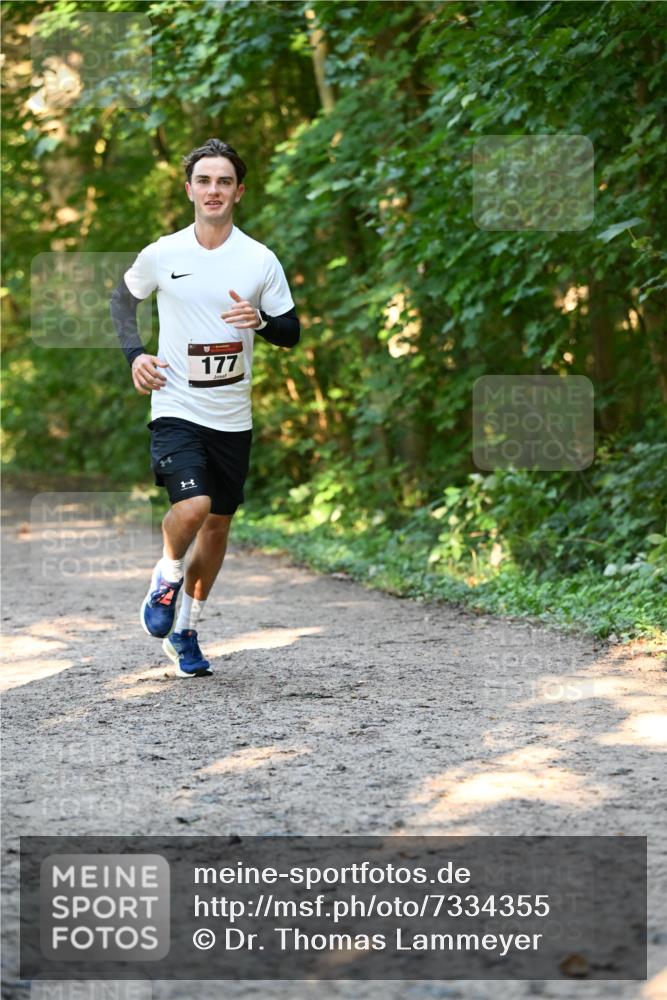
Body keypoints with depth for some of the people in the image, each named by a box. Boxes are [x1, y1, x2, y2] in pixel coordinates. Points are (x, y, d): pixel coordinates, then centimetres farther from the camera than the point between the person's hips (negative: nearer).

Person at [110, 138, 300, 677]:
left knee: (218, 523, 10)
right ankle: (167, 577, 8)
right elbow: (124, 296, 15)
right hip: (176, 409, -3)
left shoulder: (261, 260, -2)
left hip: (232, 417, 3)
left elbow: (292, 332, 5)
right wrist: (135, 354, 0)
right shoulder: (161, 255, -4)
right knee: (193, 505, -24)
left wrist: (261, 320, -17)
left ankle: (186, 628, 28)